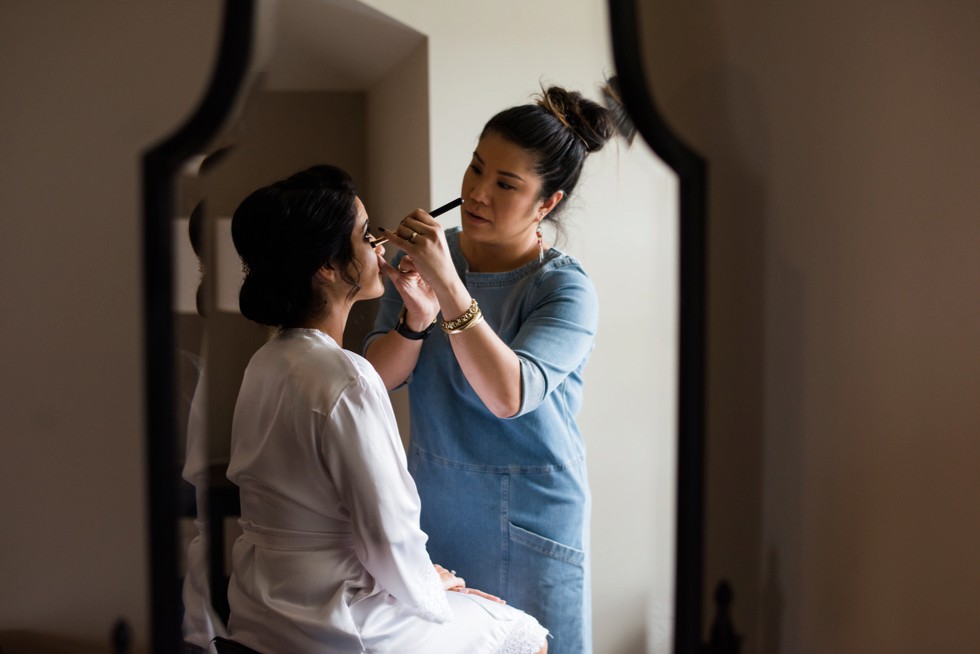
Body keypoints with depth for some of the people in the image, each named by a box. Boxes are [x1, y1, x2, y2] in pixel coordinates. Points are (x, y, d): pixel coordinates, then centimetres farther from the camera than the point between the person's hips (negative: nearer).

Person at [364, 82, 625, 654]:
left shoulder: (567, 290, -15)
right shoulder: (426, 253, -2)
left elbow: (508, 396, -30)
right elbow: (379, 377, -5)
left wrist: (450, 287, -36)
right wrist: (416, 319, -25)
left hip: (530, 521, -4)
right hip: (434, 506, 4)